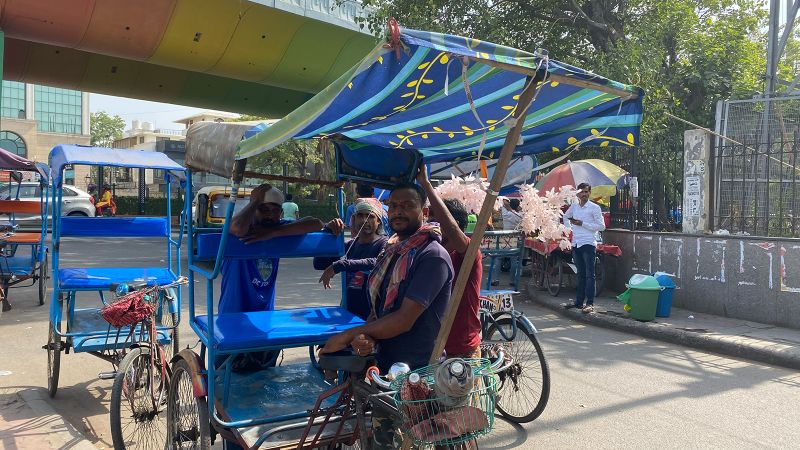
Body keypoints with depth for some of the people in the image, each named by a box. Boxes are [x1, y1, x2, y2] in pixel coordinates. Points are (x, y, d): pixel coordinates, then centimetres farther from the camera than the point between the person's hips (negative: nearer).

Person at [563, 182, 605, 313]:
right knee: (580, 274, 13)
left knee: (589, 275, -5)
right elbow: (566, 217, 31)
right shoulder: (574, 207, 11)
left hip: (588, 244, -6)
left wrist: (582, 224, -13)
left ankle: (590, 303, -4)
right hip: (575, 244, 6)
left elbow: (601, 226, -8)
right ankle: (579, 301, 18)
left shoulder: (594, 208, -4)